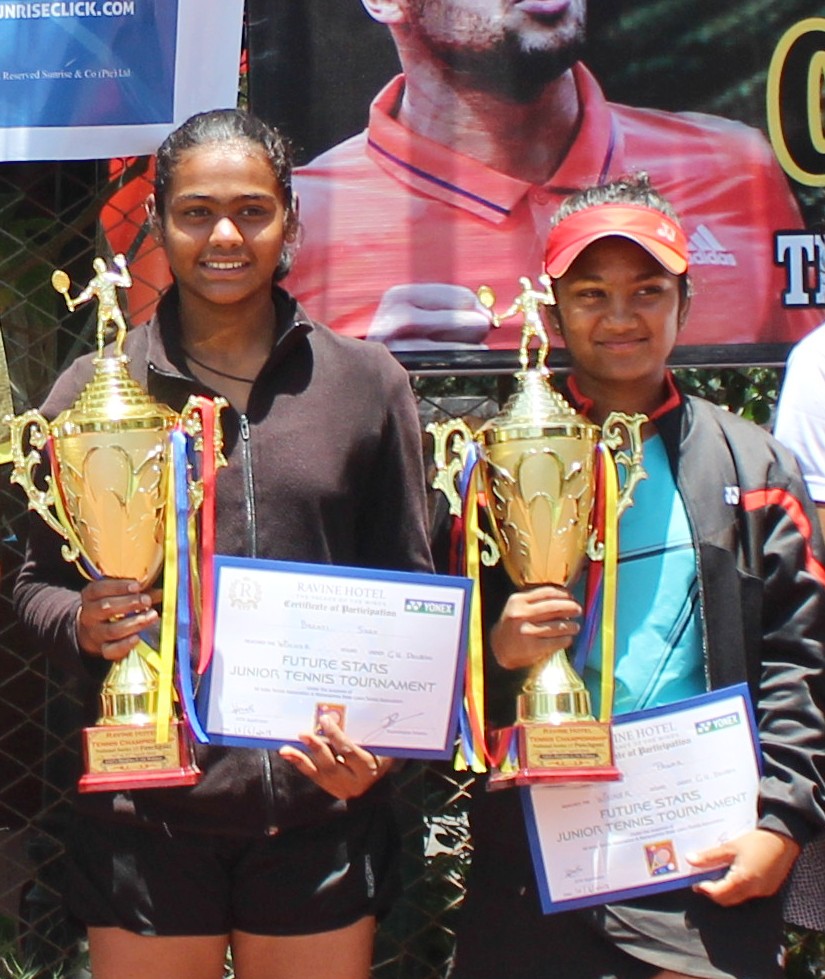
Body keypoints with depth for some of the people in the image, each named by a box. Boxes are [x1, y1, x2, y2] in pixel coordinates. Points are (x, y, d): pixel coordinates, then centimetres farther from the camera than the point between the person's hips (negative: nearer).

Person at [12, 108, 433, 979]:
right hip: (147, 815, 0)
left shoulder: (367, 382, 5)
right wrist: (82, 625, -14)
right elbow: (36, 581, 9)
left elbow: (408, 590, 7)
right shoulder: (94, 390, 4)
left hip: (319, 809, 1)